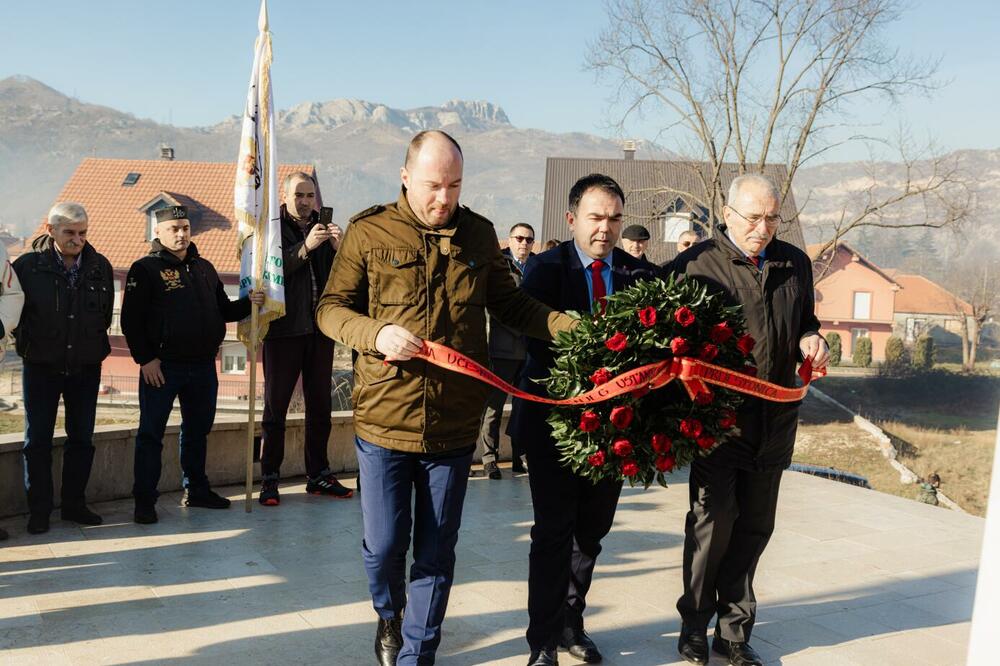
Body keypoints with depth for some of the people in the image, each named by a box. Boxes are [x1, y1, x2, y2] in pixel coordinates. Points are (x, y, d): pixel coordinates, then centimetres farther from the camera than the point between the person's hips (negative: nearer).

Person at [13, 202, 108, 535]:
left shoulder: (100, 266, -2)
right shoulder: (28, 265, -10)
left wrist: (93, 344, 11)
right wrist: (27, 342, 0)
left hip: (85, 367, 2)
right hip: (41, 367, -2)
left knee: (82, 439, 9)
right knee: (37, 440, 4)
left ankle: (74, 504, 22)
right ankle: (39, 510, 14)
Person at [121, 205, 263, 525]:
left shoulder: (204, 268, 15)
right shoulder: (145, 269, -4)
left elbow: (223, 310, 18)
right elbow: (131, 319, -8)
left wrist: (248, 303, 0)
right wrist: (145, 358, -14)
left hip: (203, 365, 6)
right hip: (161, 366, -6)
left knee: (198, 430, 15)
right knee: (151, 433, 0)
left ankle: (196, 490, 27)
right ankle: (144, 499, 7)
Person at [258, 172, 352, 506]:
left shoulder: (323, 228, 13)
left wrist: (338, 249, -10)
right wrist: (305, 247, -24)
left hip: (320, 330, 5)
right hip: (283, 329, -5)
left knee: (320, 406, 10)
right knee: (275, 406, 0)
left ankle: (318, 475, 19)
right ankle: (269, 479, 7)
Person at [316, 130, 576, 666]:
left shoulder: (479, 235, 5)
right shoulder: (369, 232, -3)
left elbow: (509, 304, 12)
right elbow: (330, 307, 0)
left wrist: (571, 325, -3)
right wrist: (376, 333, -20)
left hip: (454, 425, 2)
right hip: (384, 419, -2)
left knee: (436, 552, 11)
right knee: (384, 545, 6)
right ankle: (389, 616, 41)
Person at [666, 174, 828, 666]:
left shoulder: (795, 264, 10)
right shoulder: (695, 264, -7)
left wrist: (809, 339, 2)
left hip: (774, 420, 5)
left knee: (754, 526, 12)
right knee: (712, 522, 2)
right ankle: (694, 626, 22)